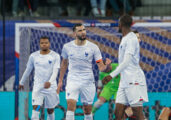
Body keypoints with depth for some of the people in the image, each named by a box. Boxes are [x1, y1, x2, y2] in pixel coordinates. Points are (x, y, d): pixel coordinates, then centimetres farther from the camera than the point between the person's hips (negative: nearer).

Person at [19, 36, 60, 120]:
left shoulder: (55, 56, -2)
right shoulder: (33, 56, 5)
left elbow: (55, 71, -12)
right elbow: (28, 70, 17)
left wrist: (50, 82, -29)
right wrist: (21, 82, 25)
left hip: (51, 87, -1)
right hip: (37, 87, 1)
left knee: (50, 110, 9)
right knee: (36, 108, -15)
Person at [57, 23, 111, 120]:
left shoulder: (93, 47, -4)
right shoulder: (67, 47, 0)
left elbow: (101, 68, -6)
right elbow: (64, 64, 16)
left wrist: (107, 66, -28)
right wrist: (60, 81, 16)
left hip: (88, 82, 0)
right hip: (73, 80, 0)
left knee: (87, 110, 6)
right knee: (71, 105, -18)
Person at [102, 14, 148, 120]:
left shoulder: (131, 39, -13)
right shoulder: (125, 39, 18)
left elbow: (126, 62, -23)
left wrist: (112, 75, -29)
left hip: (134, 81, -10)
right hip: (125, 81, 10)